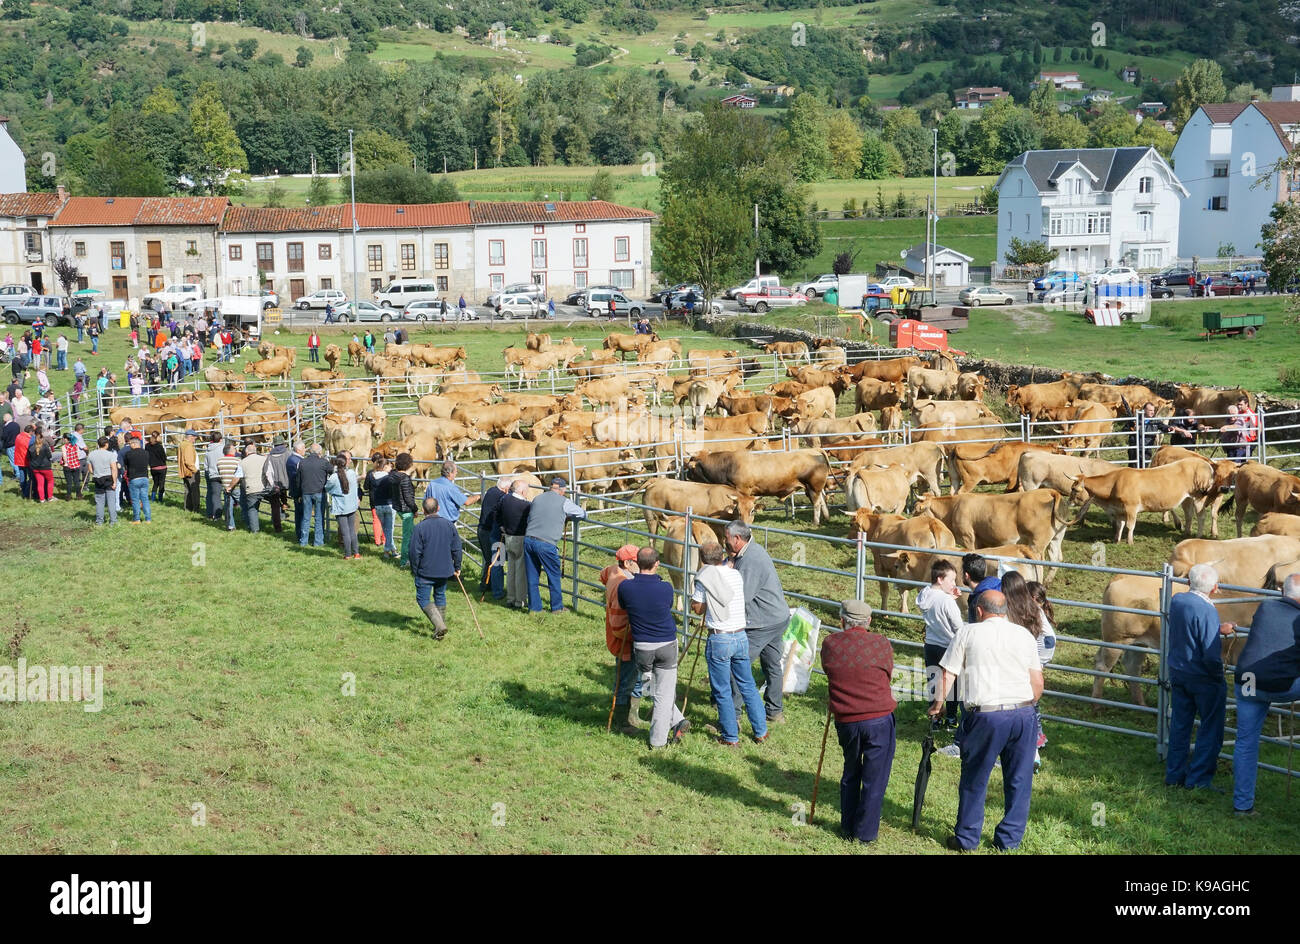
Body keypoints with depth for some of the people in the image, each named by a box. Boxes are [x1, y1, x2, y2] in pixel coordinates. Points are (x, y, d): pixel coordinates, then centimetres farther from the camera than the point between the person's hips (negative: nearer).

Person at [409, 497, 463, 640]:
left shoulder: (420, 527, -15)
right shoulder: (449, 525, -1)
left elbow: (415, 552, -12)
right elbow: (456, 549, 5)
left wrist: (414, 570, 2)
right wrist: (457, 568, 17)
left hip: (425, 571, -5)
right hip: (445, 570, 5)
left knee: (423, 599, 5)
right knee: (440, 596, 22)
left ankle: (439, 625, -11)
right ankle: (441, 624, 28)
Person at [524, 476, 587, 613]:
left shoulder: (537, 498, 14)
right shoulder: (563, 502, 1)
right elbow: (583, 514, 12)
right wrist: (568, 516, 32)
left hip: (528, 539, 5)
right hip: (546, 544, -5)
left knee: (532, 576, 13)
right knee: (554, 576, 12)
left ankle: (534, 607, 20)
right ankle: (557, 607, 21)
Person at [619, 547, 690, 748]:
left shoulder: (625, 587, -12)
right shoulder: (665, 588, -15)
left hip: (642, 646, 1)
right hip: (667, 644, -1)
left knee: (653, 690, 23)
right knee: (664, 694, 8)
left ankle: (676, 722, 18)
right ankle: (658, 739, 10)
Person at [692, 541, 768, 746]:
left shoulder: (705, 579, -8)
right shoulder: (736, 575, 3)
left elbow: (696, 608, -1)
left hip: (719, 640, -4)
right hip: (741, 637, 4)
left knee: (722, 691, 6)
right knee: (748, 686, 17)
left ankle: (730, 737, 12)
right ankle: (761, 731, 23)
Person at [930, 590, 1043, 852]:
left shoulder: (968, 632, 3)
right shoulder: (1024, 634, 11)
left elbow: (947, 675, 3)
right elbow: (1038, 682, 12)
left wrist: (938, 705, 17)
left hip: (986, 715, -2)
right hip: (1023, 713, 3)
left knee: (975, 780, 10)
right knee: (1019, 780, 13)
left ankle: (966, 838, 18)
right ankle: (1010, 838, 20)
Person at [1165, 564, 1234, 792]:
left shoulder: (1176, 601, -3)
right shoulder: (1207, 611, -25)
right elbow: (1211, 655, -26)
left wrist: (1218, 629, 23)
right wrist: (1218, 676, -9)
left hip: (1177, 673, 7)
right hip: (1203, 679, -7)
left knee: (1179, 725, 16)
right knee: (1210, 729, 8)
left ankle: (1174, 774, 23)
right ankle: (1199, 779, 11)